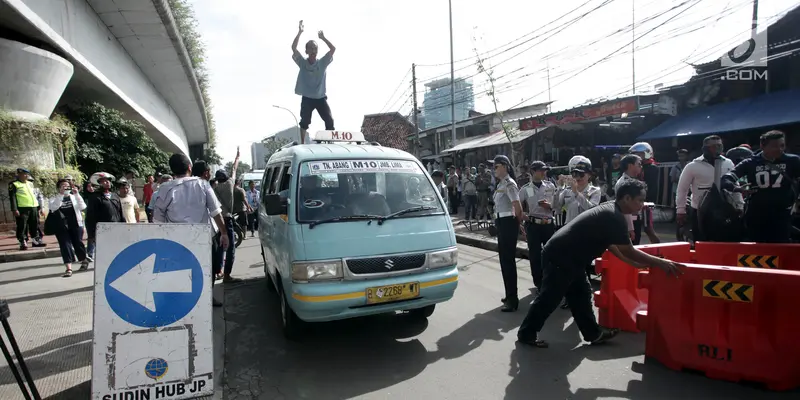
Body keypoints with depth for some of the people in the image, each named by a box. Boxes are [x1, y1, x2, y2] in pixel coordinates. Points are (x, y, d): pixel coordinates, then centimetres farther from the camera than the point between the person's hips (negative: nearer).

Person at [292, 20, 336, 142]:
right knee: (304, 122, -1)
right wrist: (299, 32, -14)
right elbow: (293, 48, -11)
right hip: (307, 98, -1)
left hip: (321, 98, 1)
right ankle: (302, 144, 4)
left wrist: (323, 38, -7)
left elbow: (333, 49, -6)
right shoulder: (302, 63, 0)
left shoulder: (323, 62, 2)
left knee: (329, 121, -8)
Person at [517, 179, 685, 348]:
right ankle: (526, 333, 14)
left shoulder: (609, 210, 11)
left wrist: (633, 262, 21)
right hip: (559, 257, -10)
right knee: (550, 298, 1)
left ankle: (593, 333, 28)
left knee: (581, 293, 17)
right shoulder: (614, 217, -19)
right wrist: (660, 262, -8)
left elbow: (610, 244, 21)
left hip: (567, 256, 10)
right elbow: (629, 251, -17)